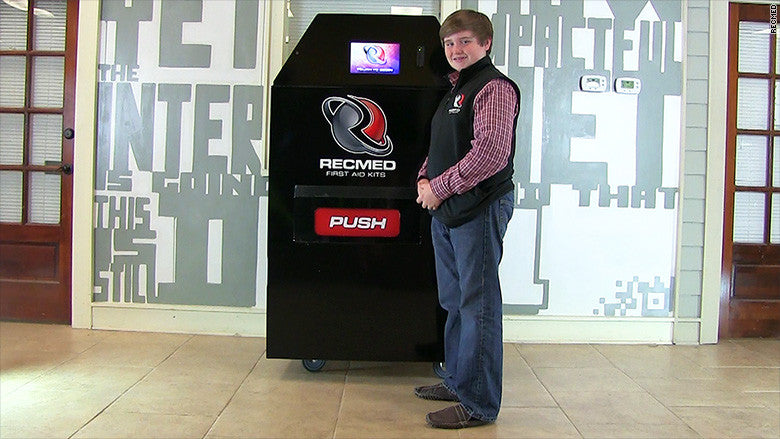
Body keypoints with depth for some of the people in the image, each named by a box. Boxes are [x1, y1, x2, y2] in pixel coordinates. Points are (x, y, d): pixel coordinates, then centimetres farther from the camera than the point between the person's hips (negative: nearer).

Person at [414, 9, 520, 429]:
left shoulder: (494, 87, -10)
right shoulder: (455, 89, 20)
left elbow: (491, 152, -22)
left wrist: (441, 187, -17)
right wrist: (425, 178, 6)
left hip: (479, 208, -10)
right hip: (446, 210, 10)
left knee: (478, 305, -5)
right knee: (454, 301, 17)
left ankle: (479, 404, 3)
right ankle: (458, 382, 32)